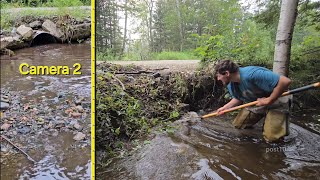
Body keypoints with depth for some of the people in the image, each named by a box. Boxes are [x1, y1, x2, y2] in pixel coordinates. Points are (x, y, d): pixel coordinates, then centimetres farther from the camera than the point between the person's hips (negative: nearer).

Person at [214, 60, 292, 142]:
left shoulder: (252, 74, -39)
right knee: (237, 125, 9)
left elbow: (285, 81, -38)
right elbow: (238, 99, 9)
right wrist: (225, 107, -5)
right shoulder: (230, 85, -10)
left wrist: (268, 100, -32)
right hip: (255, 104, 7)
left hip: (275, 102, -7)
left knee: (271, 138, -15)